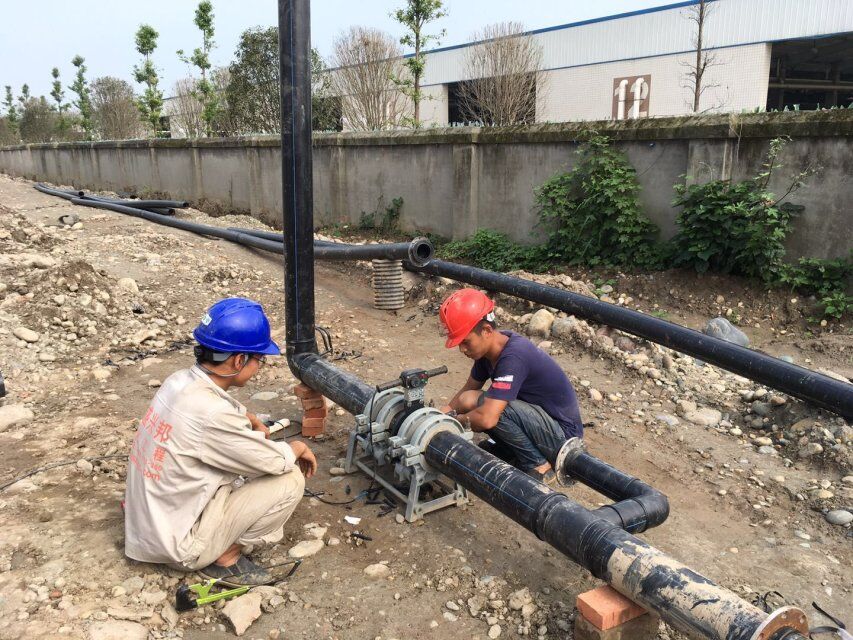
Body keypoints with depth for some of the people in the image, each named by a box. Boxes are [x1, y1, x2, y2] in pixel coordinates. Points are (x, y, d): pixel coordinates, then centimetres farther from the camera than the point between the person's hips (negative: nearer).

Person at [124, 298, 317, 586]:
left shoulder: (179, 380, -4)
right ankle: (226, 558, 2)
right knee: (290, 480, -10)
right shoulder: (213, 415, -30)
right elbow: (276, 462, -17)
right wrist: (299, 447, 2)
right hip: (178, 545, -8)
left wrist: (252, 421, 15)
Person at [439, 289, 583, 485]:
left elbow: (487, 418, -36)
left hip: (562, 435, -8)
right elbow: (468, 389, 11)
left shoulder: (513, 356, -30)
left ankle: (539, 467, -10)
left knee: (483, 403, -27)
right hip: (541, 418, 8)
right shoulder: (489, 348, -3)